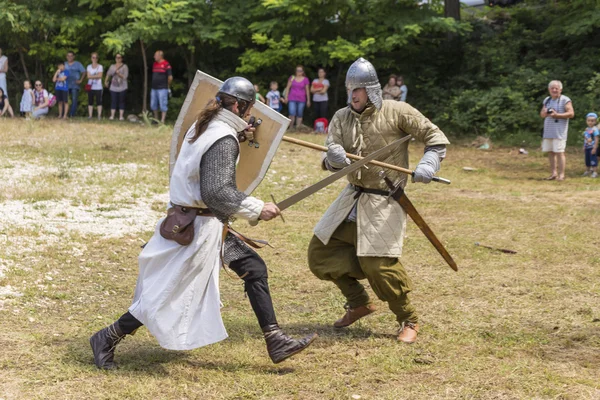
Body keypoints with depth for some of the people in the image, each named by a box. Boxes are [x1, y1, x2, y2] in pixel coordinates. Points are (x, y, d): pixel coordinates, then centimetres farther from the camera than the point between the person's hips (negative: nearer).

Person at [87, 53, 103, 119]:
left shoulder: (100, 66, 4)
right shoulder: (89, 67, 10)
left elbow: (100, 76, -7)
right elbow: (88, 76, -2)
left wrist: (92, 76, -9)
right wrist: (96, 76, -11)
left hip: (98, 87, -2)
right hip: (90, 87, 2)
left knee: (99, 101, -5)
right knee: (90, 101, 1)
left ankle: (99, 115, -4)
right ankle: (90, 115, 4)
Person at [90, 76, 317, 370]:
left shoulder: (203, 127, 6)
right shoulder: (224, 139, -20)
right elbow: (216, 192, -27)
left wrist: (239, 137, 15)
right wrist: (256, 209, -22)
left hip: (206, 225, 10)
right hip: (201, 227, -10)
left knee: (254, 268, 11)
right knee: (169, 293, -2)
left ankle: (276, 342, 13)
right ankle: (108, 339, 9)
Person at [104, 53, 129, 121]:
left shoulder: (124, 66, -1)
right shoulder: (112, 66, 10)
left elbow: (125, 76, -9)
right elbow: (108, 74, 18)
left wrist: (118, 73, -22)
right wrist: (106, 81, 9)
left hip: (122, 88, -2)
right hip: (113, 87, 2)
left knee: (121, 102, 0)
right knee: (113, 101, -2)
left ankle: (121, 116, 1)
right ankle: (112, 116, -3)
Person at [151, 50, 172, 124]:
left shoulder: (166, 64, -7)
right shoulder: (155, 64, 14)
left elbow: (170, 77, -5)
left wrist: (168, 86, 4)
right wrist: (153, 84, 14)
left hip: (162, 88, -8)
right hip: (154, 88, 8)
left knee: (163, 105, -5)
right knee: (153, 105, 11)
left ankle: (162, 120, -3)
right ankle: (156, 119, 23)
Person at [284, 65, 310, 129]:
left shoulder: (305, 79, 5)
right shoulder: (292, 78, 6)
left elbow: (307, 90, 8)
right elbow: (288, 88, 8)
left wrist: (308, 100, 7)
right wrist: (286, 97, 1)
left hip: (301, 100, 1)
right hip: (292, 99, -1)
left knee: (299, 115, 3)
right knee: (292, 114, -12)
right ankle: (291, 128, 0)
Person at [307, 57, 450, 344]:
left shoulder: (396, 112, -9)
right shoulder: (342, 118, 3)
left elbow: (436, 137, -6)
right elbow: (331, 159, -7)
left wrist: (428, 165, -23)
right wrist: (334, 157, -31)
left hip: (384, 201, -6)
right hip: (352, 197, 6)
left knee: (379, 264, -13)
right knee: (321, 251, 7)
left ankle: (409, 321, 9)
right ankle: (359, 303, 25)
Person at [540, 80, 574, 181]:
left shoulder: (565, 100, -2)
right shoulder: (547, 100, 17)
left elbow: (571, 113, -10)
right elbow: (541, 114, 23)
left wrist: (557, 115, -18)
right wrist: (544, 113, -2)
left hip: (559, 132, -6)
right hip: (548, 131, 6)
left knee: (559, 152, -9)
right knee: (550, 152, 6)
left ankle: (561, 174, -6)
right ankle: (553, 173, 12)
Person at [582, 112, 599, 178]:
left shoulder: (595, 129, -13)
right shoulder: (586, 129, 11)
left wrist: (594, 148, -19)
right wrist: (584, 147, 19)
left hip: (592, 148, -8)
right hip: (587, 147, 8)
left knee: (593, 160, -6)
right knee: (587, 160, 16)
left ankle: (595, 172, -2)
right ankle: (587, 171, 28)